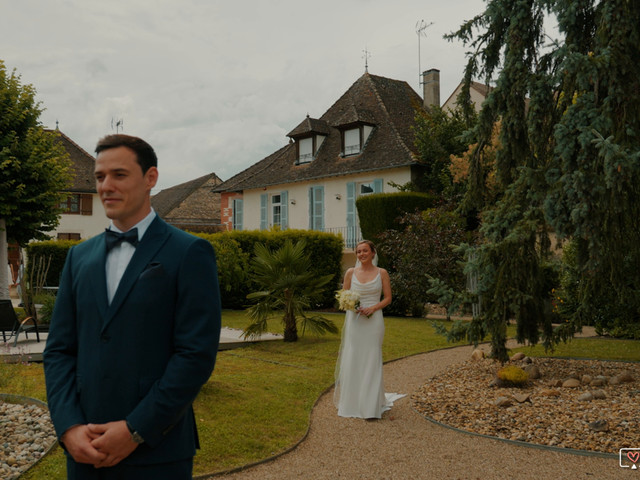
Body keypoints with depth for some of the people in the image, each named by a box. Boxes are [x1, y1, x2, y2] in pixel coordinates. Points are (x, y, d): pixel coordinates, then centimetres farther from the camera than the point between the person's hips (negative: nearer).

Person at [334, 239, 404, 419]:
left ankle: (371, 406, 8)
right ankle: (351, 403, 16)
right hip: (354, 321, 2)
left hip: (373, 321, -1)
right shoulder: (351, 272, 6)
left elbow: (387, 298, 3)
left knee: (371, 361, 0)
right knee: (351, 361, 3)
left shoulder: (382, 273, 3)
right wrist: (352, 306, -11)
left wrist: (373, 308, -13)